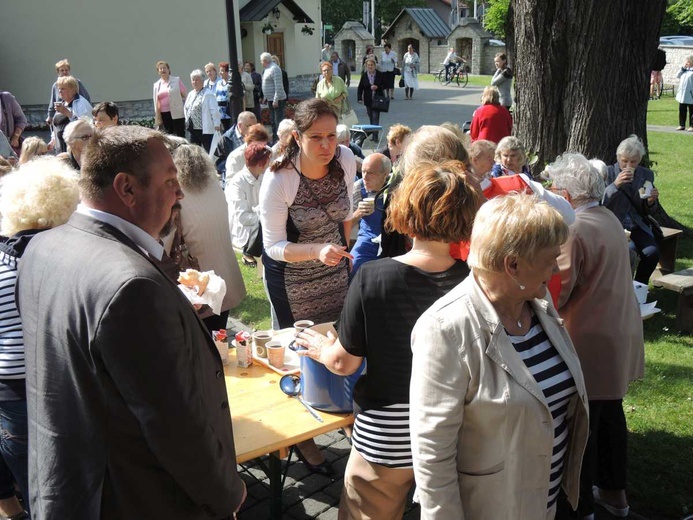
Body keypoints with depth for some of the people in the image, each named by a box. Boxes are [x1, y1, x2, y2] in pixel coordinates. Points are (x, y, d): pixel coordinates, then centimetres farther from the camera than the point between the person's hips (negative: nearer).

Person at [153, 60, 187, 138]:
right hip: (164, 114, 4)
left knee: (180, 135, -4)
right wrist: (157, 117, 10)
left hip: (177, 113, -3)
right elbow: (156, 102, 14)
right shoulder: (156, 85, 13)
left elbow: (185, 94, 2)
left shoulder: (176, 80, 4)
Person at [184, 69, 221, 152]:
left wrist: (216, 124, -17)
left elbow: (214, 111, -14)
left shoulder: (208, 94, -10)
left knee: (208, 152, -4)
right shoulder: (190, 94, 15)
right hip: (193, 129, 8)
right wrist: (187, 120, 17)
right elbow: (186, 108, 26)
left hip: (205, 129, -8)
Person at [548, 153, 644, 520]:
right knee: (611, 414, 21)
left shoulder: (573, 229, -21)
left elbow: (556, 294, -21)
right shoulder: (610, 219, 7)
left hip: (590, 343, -9)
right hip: (619, 335, 9)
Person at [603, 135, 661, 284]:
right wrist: (615, 185, -24)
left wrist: (651, 201, -10)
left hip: (638, 226, 4)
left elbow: (649, 211, 13)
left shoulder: (647, 175, 8)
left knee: (652, 252, -22)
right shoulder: (608, 173, -2)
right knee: (630, 251, -29)